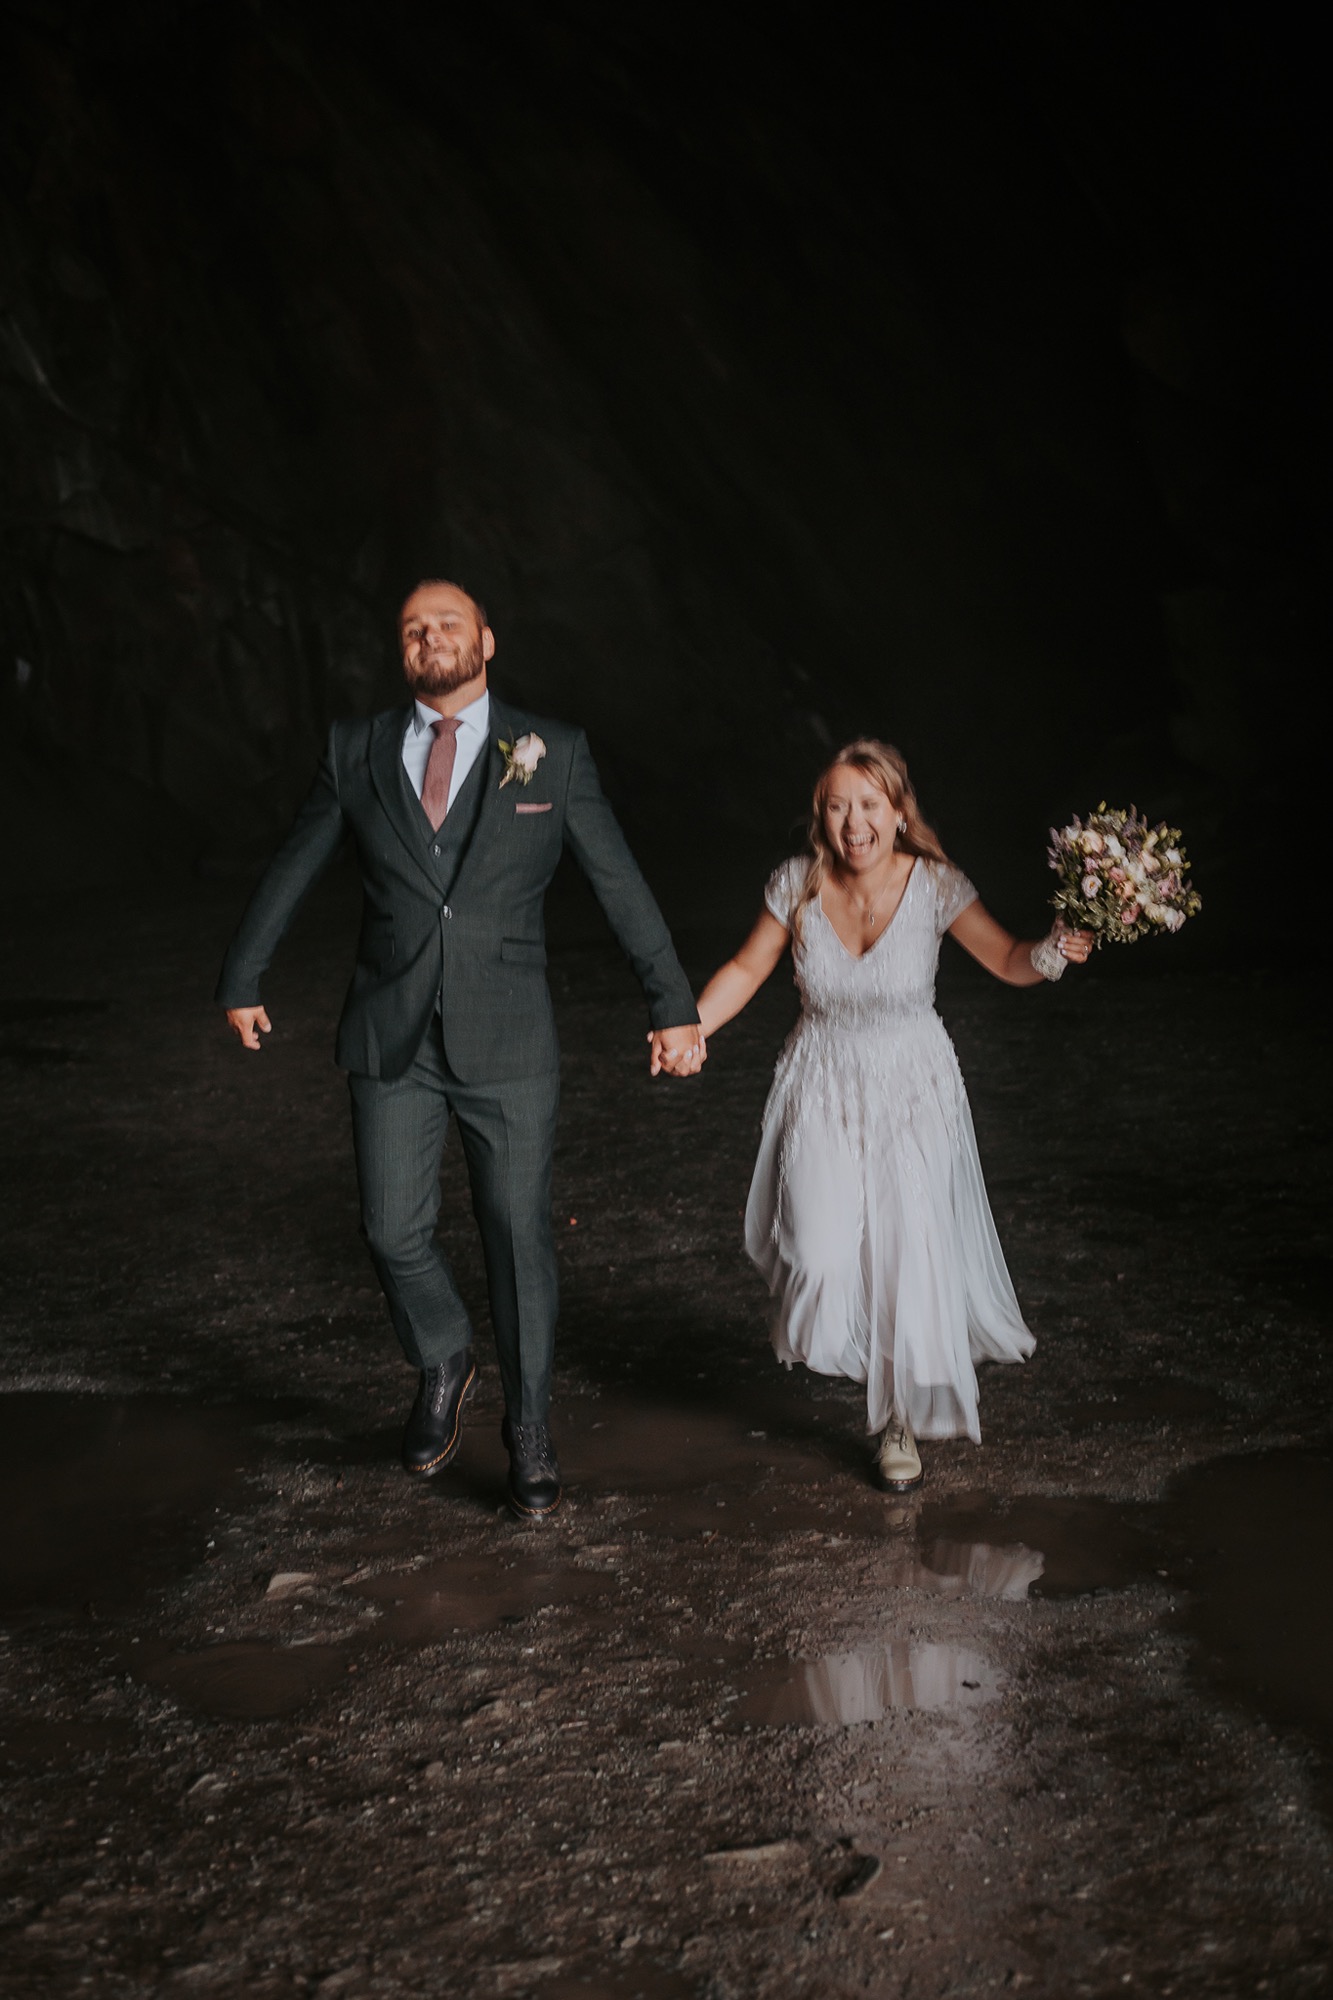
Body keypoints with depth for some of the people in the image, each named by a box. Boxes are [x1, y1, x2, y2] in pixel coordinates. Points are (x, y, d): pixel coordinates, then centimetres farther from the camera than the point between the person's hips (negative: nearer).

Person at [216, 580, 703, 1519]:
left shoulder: (554, 753, 0)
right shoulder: (356, 751, 4)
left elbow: (622, 886, 2)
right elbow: (290, 871, 14)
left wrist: (675, 1007, 2)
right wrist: (243, 980, 20)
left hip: (507, 1045, -1)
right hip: (391, 1040, 2)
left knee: (520, 1235, 4)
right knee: (394, 1231, 3)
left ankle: (530, 1436, 20)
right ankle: (445, 1364, 34)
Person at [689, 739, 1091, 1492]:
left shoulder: (935, 885, -16)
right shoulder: (799, 884, -11)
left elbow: (1010, 961, -10)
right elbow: (747, 969, 2)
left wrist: (1054, 951, -32)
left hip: (911, 1090, -1)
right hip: (824, 1087, 1)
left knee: (911, 1254, -5)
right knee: (823, 1255, -14)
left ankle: (901, 1419, 19)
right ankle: (830, 1332, 27)